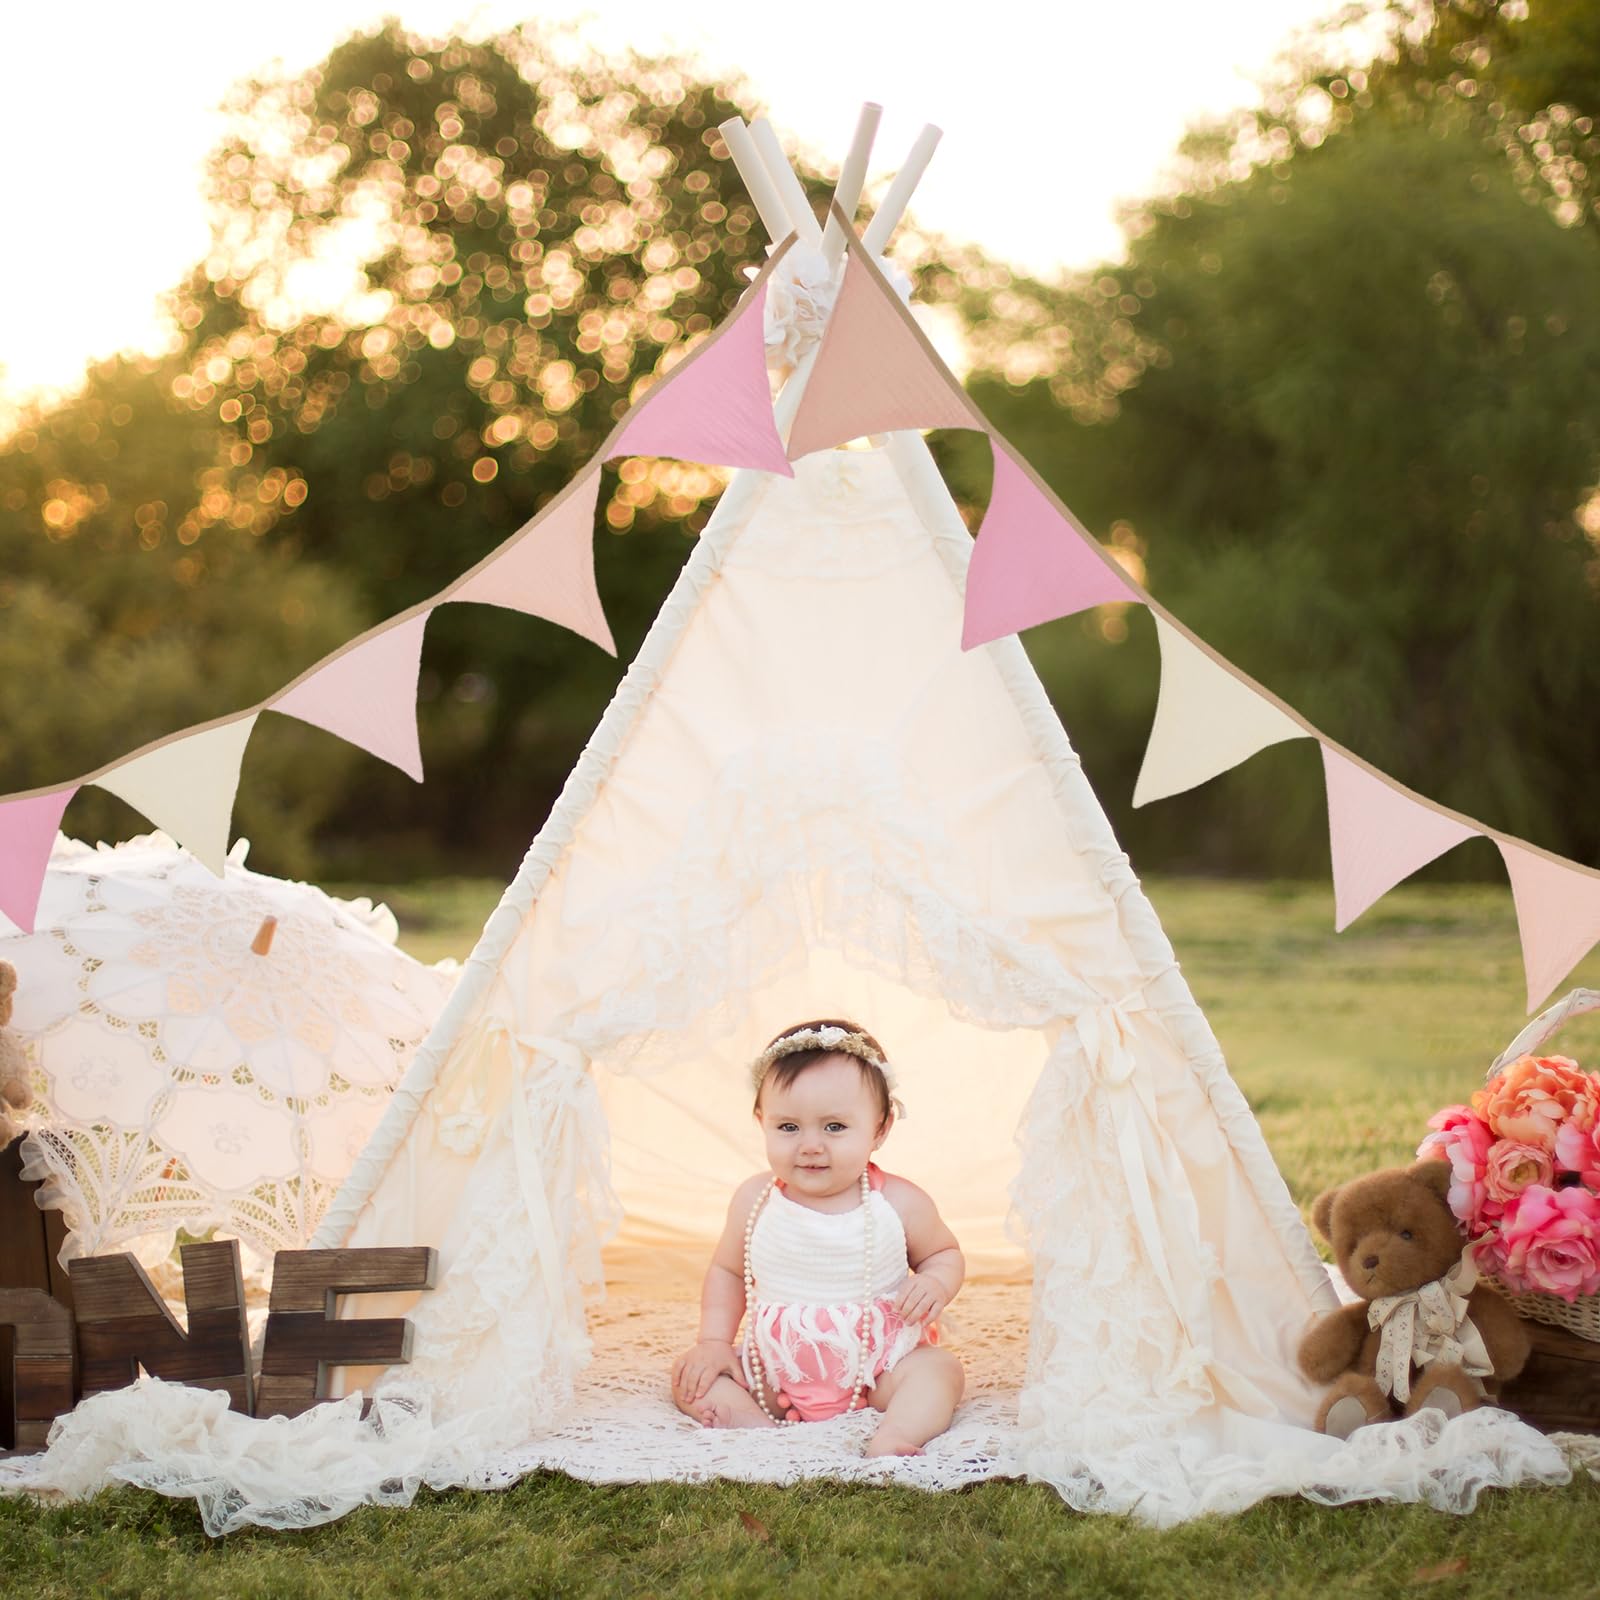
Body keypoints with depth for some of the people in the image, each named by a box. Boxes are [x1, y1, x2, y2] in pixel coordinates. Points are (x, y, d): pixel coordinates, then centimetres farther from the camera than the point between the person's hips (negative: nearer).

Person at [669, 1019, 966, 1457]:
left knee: (939, 1369, -28)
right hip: (774, 1371, 3)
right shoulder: (755, 1200, -5)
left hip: (877, 1368, -3)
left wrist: (937, 1284, -15)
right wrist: (714, 1342, 0)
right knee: (690, 1376, -11)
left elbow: (944, 1253, 8)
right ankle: (756, 1424, -33)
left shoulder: (900, 1204, -10)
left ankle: (892, 1439, -48)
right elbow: (726, 1270, 10)